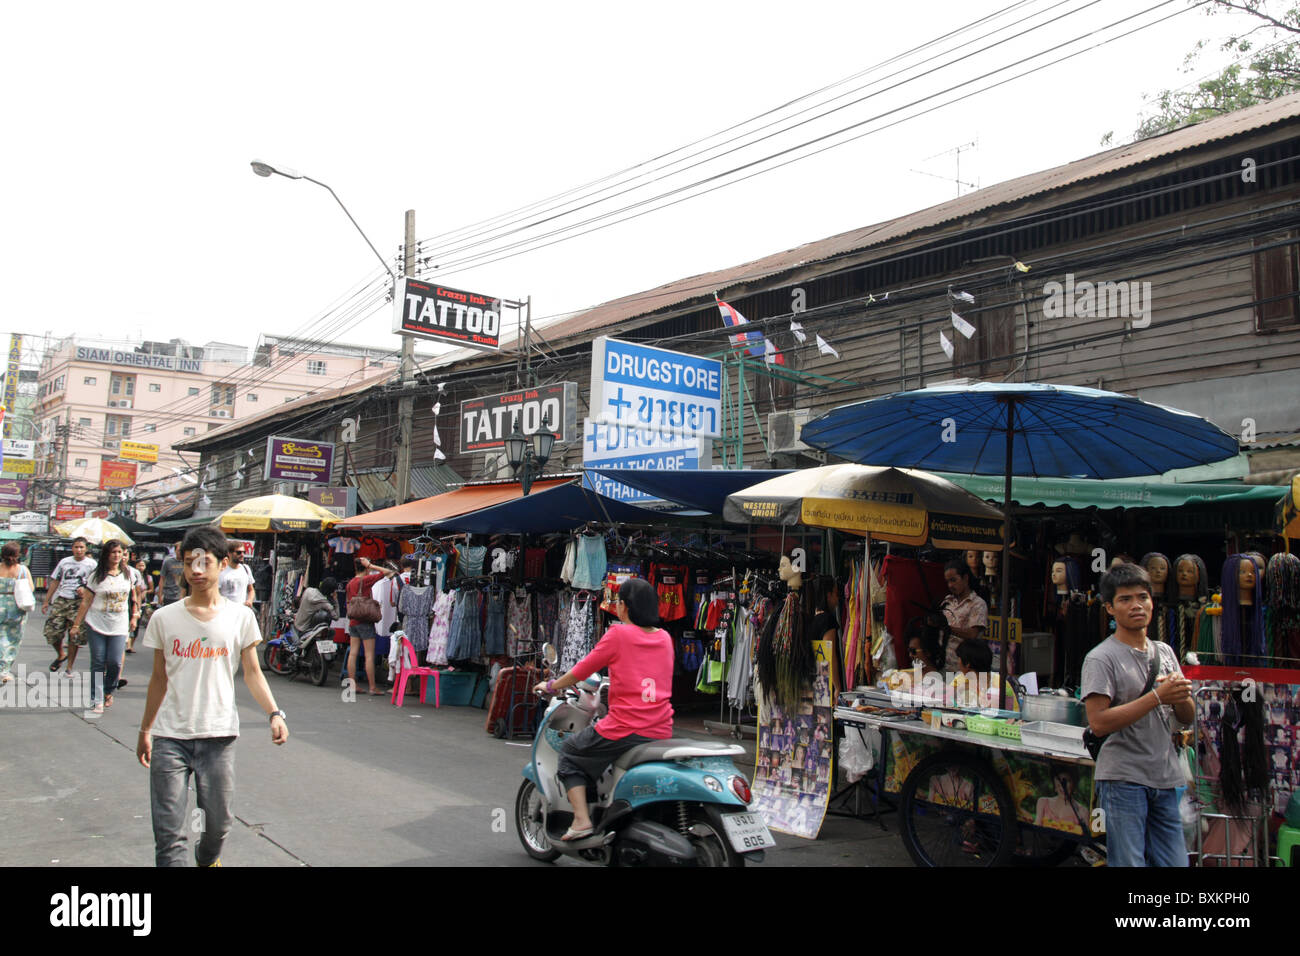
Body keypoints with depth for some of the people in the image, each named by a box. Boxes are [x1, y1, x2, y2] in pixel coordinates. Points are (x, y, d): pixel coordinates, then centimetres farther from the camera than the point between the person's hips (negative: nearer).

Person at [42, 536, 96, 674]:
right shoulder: (64, 562, 12)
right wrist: (46, 601, 13)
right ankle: (61, 655, 26)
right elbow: (54, 582, 15)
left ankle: (69, 667, 6)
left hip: (79, 602, -3)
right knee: (52, 631, -2)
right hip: (61, 600, 3)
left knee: (75, 636, -4)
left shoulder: (91, 564, 4)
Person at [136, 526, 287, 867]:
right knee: (169, 832, -5)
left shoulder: (240, 616, 1)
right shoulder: (164, 618, 4)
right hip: (170, 736, 0)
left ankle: (207, 860, 40)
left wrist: (274, 713, -12)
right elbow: (159, 678, 12)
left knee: (219, 820, 10)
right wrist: (145, 730, 16)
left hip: (219, 735, 0)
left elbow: (252, 672, 3)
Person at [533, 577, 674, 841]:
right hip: (661, 734, 6)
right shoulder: (665, 638, 10)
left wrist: (551, 686, 17)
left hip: (624, 730, -6)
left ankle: (581, 819, 3)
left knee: (570, 752, 17)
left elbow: (583, 670, 1)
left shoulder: (619, 634, -6)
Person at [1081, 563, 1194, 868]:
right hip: (1123, 778, -6)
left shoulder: (1165, 652, 14)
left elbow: (1187, 718, 16)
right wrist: (1157, 697, -18)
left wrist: (1182, 695, -7)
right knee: (1129, 863, -5)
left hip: (1167, 779, 7)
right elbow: (1098, 723, -18)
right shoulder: (1100, 658, -8)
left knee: (1175, 861, 9)